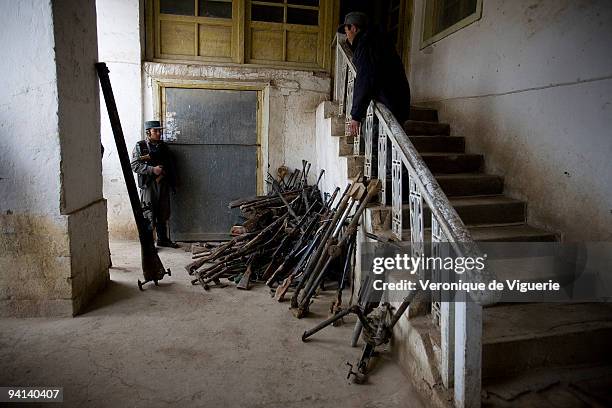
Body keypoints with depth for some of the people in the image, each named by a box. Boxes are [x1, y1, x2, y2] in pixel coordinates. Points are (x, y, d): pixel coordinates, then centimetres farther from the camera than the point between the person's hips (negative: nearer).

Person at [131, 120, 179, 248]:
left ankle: (163, 239, 24)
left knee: (163, 214, 11)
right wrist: (152, 169, -19)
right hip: (148, 185, -5)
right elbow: (134, 165, -10)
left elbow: (170, 165, 16)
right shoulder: (140, 146, -2)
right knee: (148, 215, -2)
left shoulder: (163, 146, 12)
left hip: (163, 184, 5)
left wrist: (173, 183, 13)